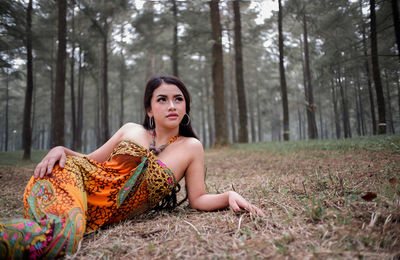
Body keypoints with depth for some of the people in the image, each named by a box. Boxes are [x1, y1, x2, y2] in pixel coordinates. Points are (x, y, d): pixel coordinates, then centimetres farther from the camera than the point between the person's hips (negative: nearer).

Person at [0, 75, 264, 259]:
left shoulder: (191, 147, 7)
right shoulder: (130, 130, 13)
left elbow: (198, 198, 5)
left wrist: (230, 196, -14)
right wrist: (61, 150, -2)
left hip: (109, 214, -1)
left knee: (64, 236, -33)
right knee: (66, 167, -35)